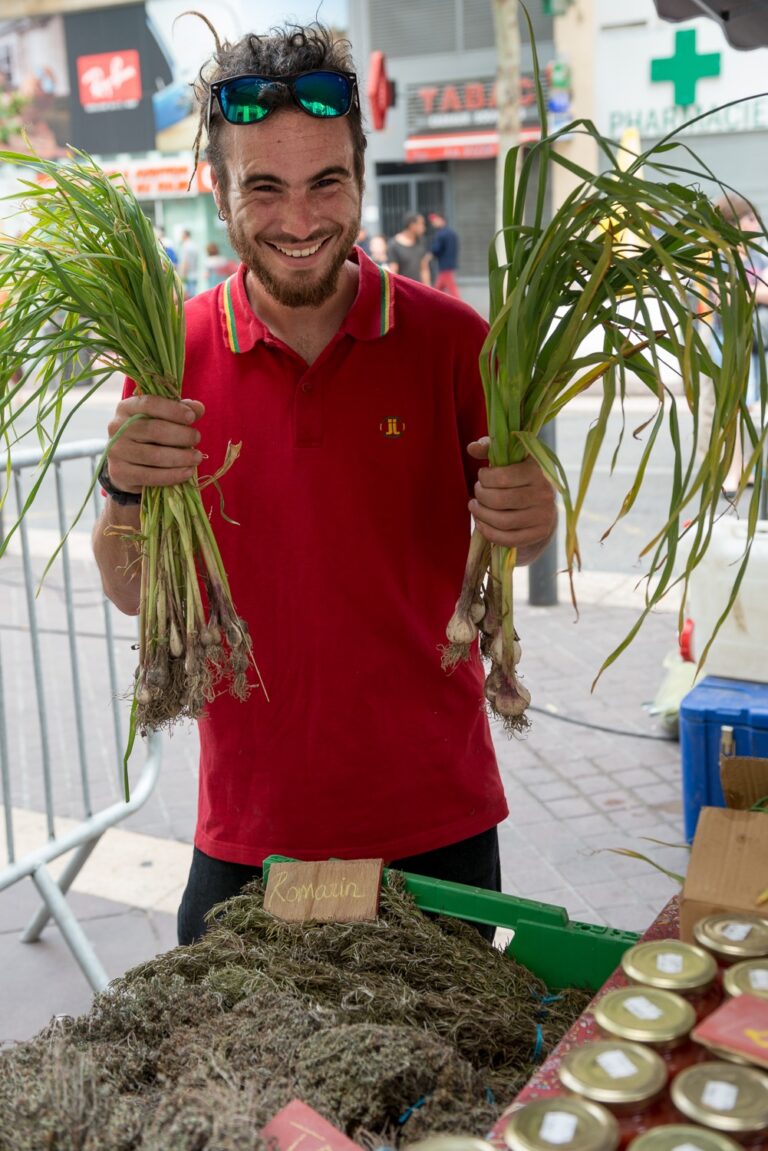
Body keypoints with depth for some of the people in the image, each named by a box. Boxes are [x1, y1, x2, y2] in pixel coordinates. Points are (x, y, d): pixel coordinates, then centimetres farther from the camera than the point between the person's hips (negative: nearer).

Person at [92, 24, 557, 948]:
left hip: (436, 816, 0)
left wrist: (529, 519, -20)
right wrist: (126, 491, -22)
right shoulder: (174, 356, -5)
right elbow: (134, 594, -1)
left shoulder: (450, 339, -8)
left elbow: (509, 533, 4)